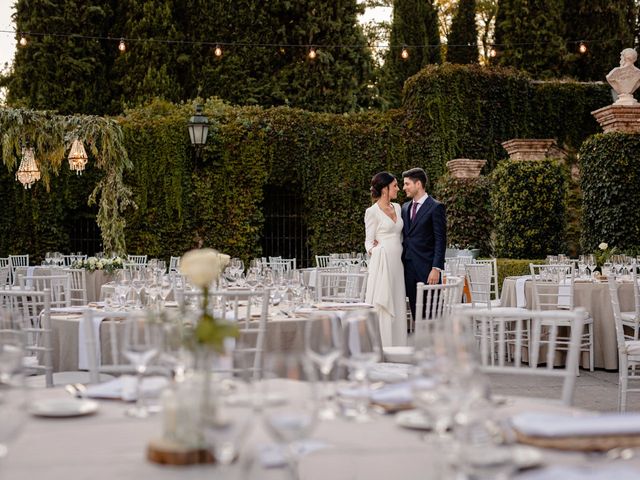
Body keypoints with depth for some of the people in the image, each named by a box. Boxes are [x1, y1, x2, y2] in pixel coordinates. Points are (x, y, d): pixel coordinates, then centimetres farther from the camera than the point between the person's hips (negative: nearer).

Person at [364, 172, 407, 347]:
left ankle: (396, 347, 11)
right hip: (382, 263, -7)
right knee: (382, 306, -7)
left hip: (397, 262, 7)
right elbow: (369, 242, -3)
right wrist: (374, 250, -19)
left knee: (396, 306, 6)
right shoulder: (372, 212, -6)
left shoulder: (397, 207, 14)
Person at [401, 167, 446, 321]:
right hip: (408, 267, 6)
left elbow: (440, 240, -9)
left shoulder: (436, 207, -5)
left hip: (427, 269, -6)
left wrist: (436, 268, -16)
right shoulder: (405, 207, 16)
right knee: (416, 313, 7)